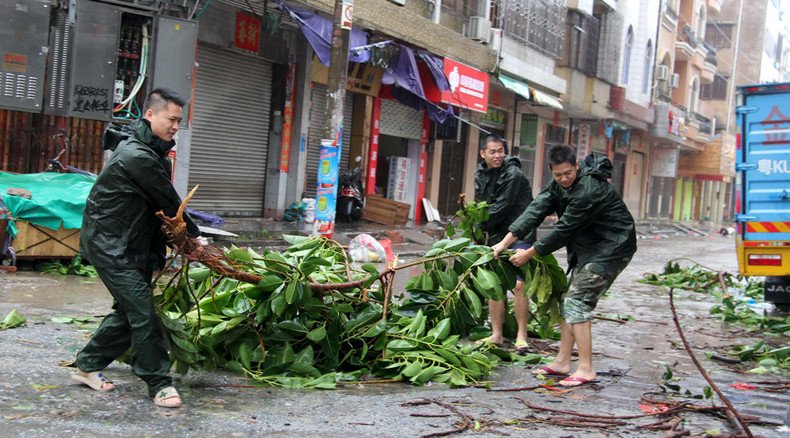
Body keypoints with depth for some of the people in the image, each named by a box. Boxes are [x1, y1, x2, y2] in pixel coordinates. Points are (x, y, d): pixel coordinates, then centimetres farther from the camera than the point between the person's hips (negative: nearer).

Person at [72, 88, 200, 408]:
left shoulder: (153, 151, 11)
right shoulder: (136, 156, -22)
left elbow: (162, 202, 12)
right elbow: (168, 202, -14)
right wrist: (193, 234, -2)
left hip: (132, 244, 10)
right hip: (110, 246, -10)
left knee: (130, 310, 14)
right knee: (142, 311, -10)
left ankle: (88, 365, 27)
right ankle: (158, 383, -2)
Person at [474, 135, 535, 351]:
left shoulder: (513, 174, -14)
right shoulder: (481, 175, 9)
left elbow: (501, 208, -16)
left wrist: (480, 226, -7)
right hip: (496, 234, 7)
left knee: (518, 284, -13)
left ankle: (521, 335, -2)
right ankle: (497, 334, 17)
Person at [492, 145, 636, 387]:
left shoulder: (589, 190, -28)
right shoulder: (559, 184, 1)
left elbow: (564, 230, -25)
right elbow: (536, 209, -5)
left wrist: (529, 253, -16)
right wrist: (506, 241, -13)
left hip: (612, 248, -10)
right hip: (589, 247, 10)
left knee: (577, 301, -14)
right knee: (568, 300, 11)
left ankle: (586, 369, -10)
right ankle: (562, 362, 19)